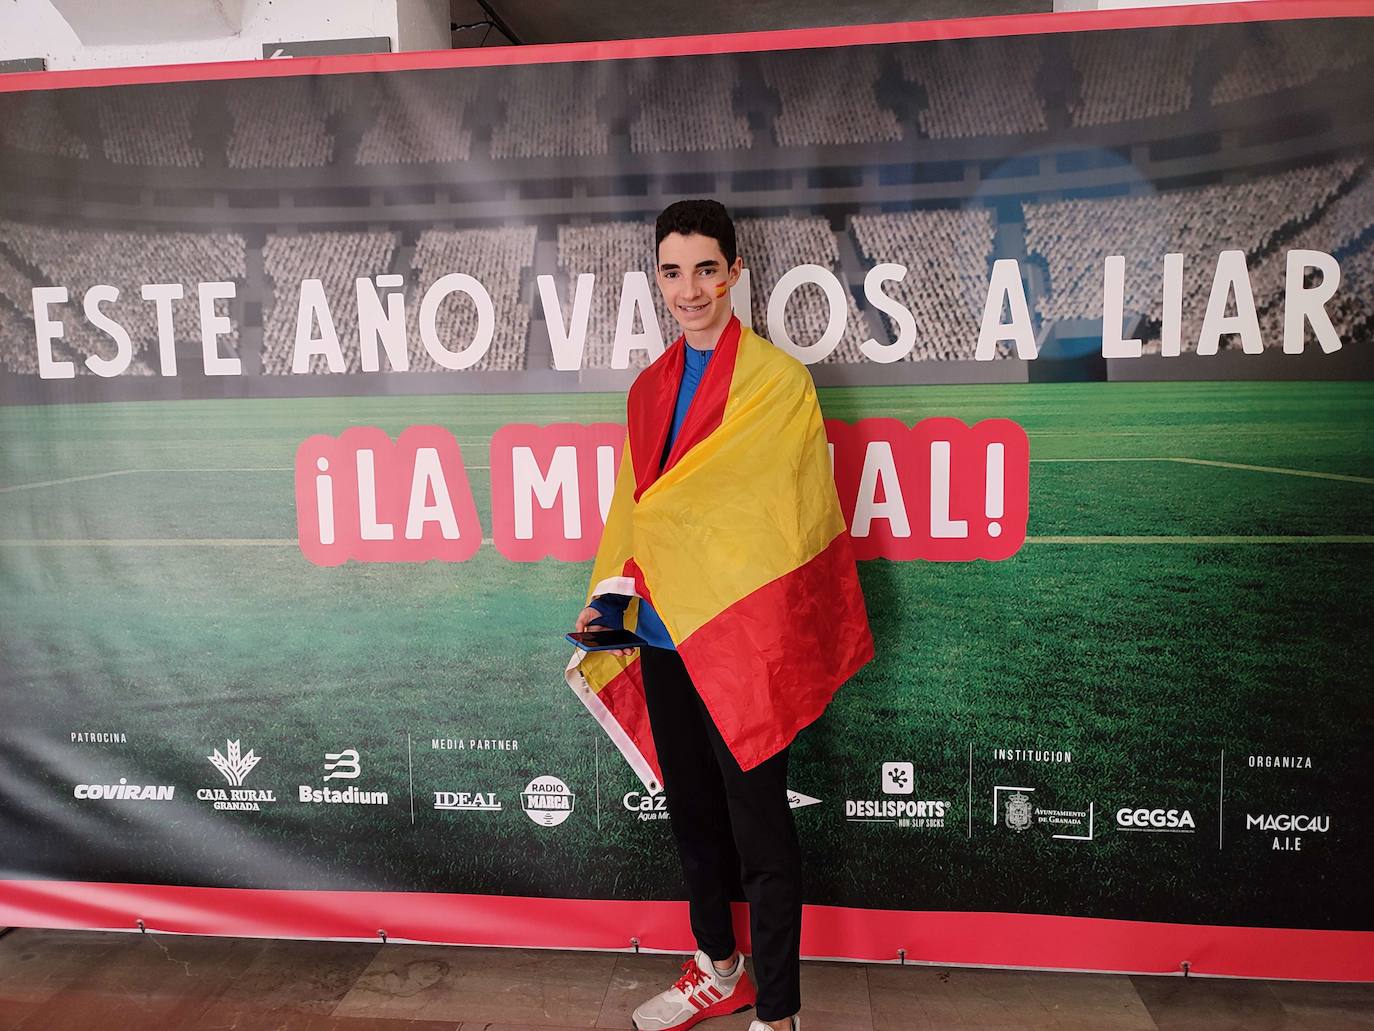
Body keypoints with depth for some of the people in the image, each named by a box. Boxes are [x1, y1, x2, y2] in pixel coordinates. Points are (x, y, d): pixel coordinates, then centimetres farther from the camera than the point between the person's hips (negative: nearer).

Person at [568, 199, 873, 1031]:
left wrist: (636, 578, -14)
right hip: (662, 638, 6)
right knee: (692, 813, 19)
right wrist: (614, 596, 2)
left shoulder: (777, 380, -7)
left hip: (739, 635, -6)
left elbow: (762, 512, -13)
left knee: (759, 829, 4)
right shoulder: (650, 389, 11)